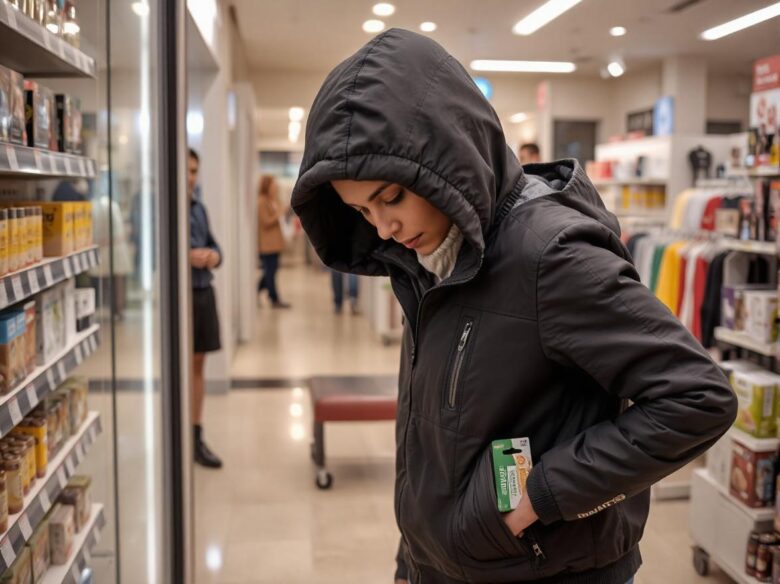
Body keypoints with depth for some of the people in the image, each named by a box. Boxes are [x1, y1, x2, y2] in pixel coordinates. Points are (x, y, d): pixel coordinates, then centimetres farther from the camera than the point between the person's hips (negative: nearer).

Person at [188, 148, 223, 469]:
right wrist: (187, 256, -23)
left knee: (197, 365, 13)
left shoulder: (199, 207, 13)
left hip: (204, 292, 7)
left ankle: (196, 436, 23)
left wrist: (215, 254, -4)